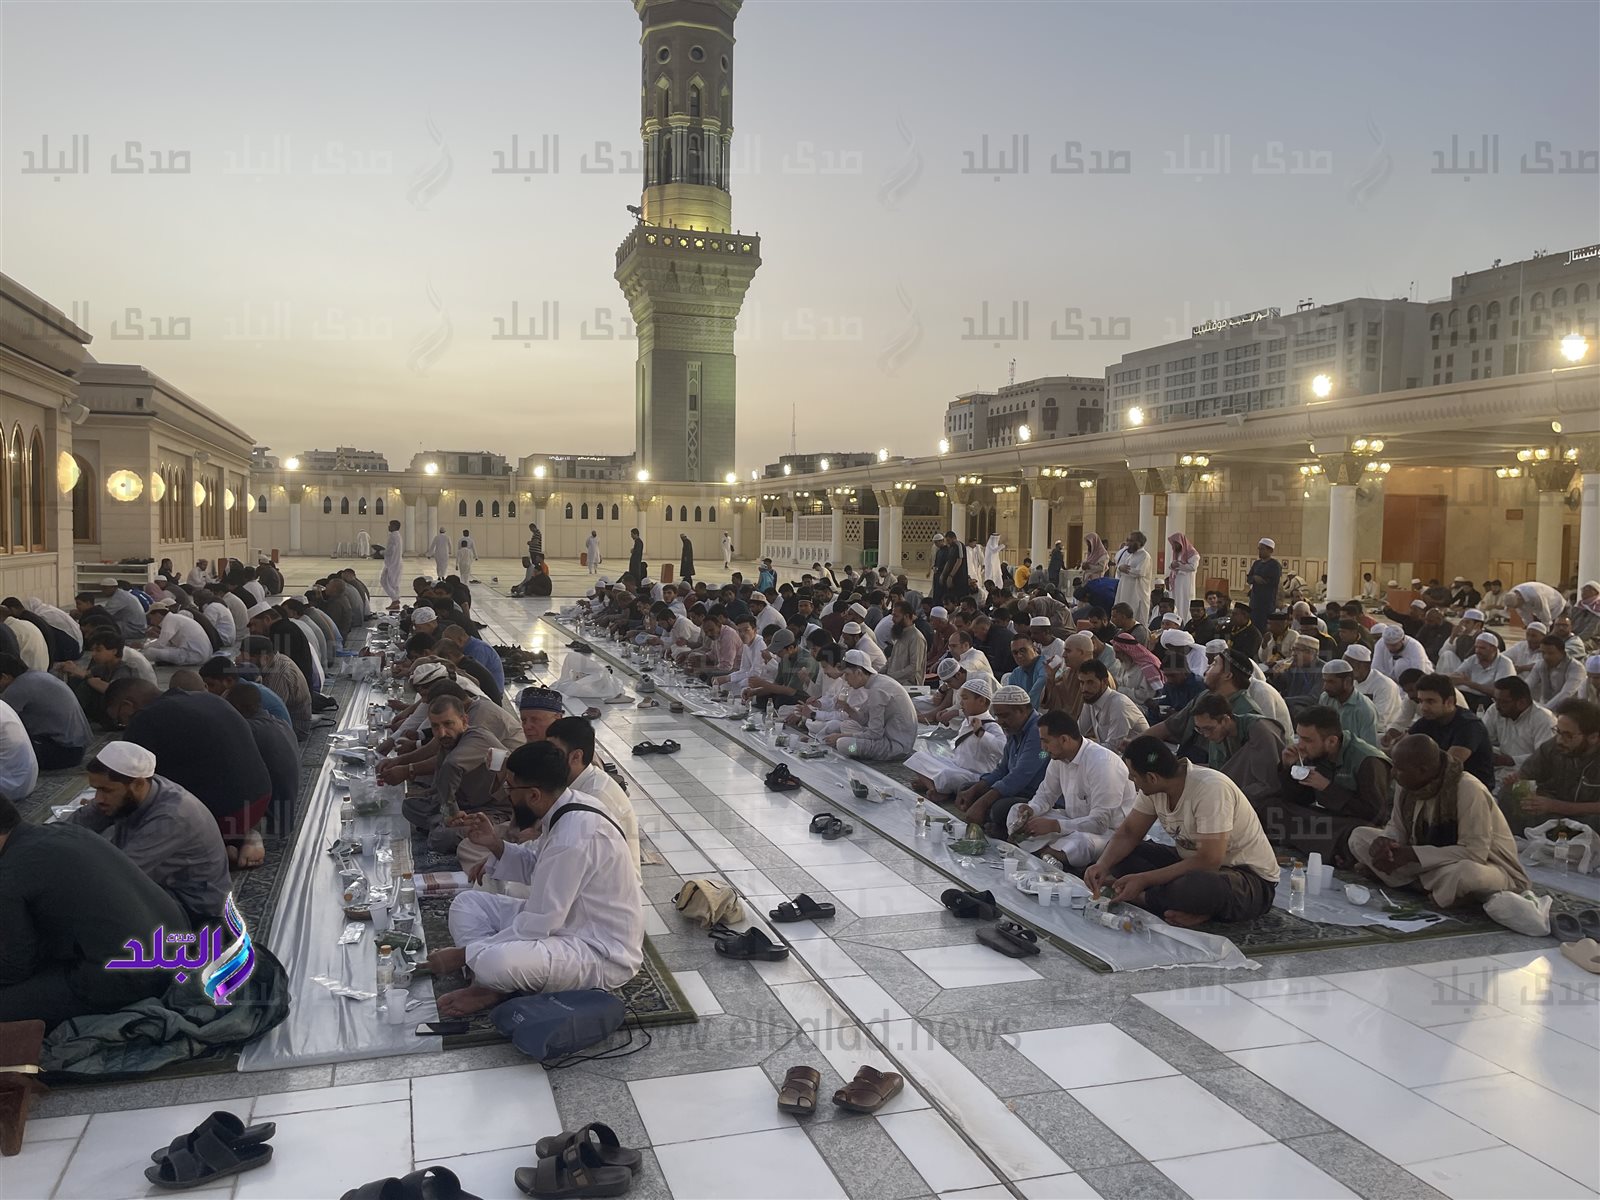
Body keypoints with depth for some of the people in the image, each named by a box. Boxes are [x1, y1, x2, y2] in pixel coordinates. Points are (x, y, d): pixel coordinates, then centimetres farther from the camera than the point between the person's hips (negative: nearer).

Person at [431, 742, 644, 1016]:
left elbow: (537, 925, -25)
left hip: (602, 953, -10)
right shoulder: (566, 807, -1)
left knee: (495, 962, -35)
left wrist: (461, 955, -16)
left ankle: (491, 987, -2)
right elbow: (538, 872, 13)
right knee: (467, 903, 9)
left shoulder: (574, 837, -30)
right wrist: (495, 845, -3)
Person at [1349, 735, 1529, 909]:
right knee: (1359, 836, -4)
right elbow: (1396, 828, 6)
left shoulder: (1468, 789, -26)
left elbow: (1475, 853, -28)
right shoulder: (1409, 786, -6)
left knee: (1465, 874, -44)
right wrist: (1384, 841, -20)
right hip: (1436, 863, 7)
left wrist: (1411, 854, -30)